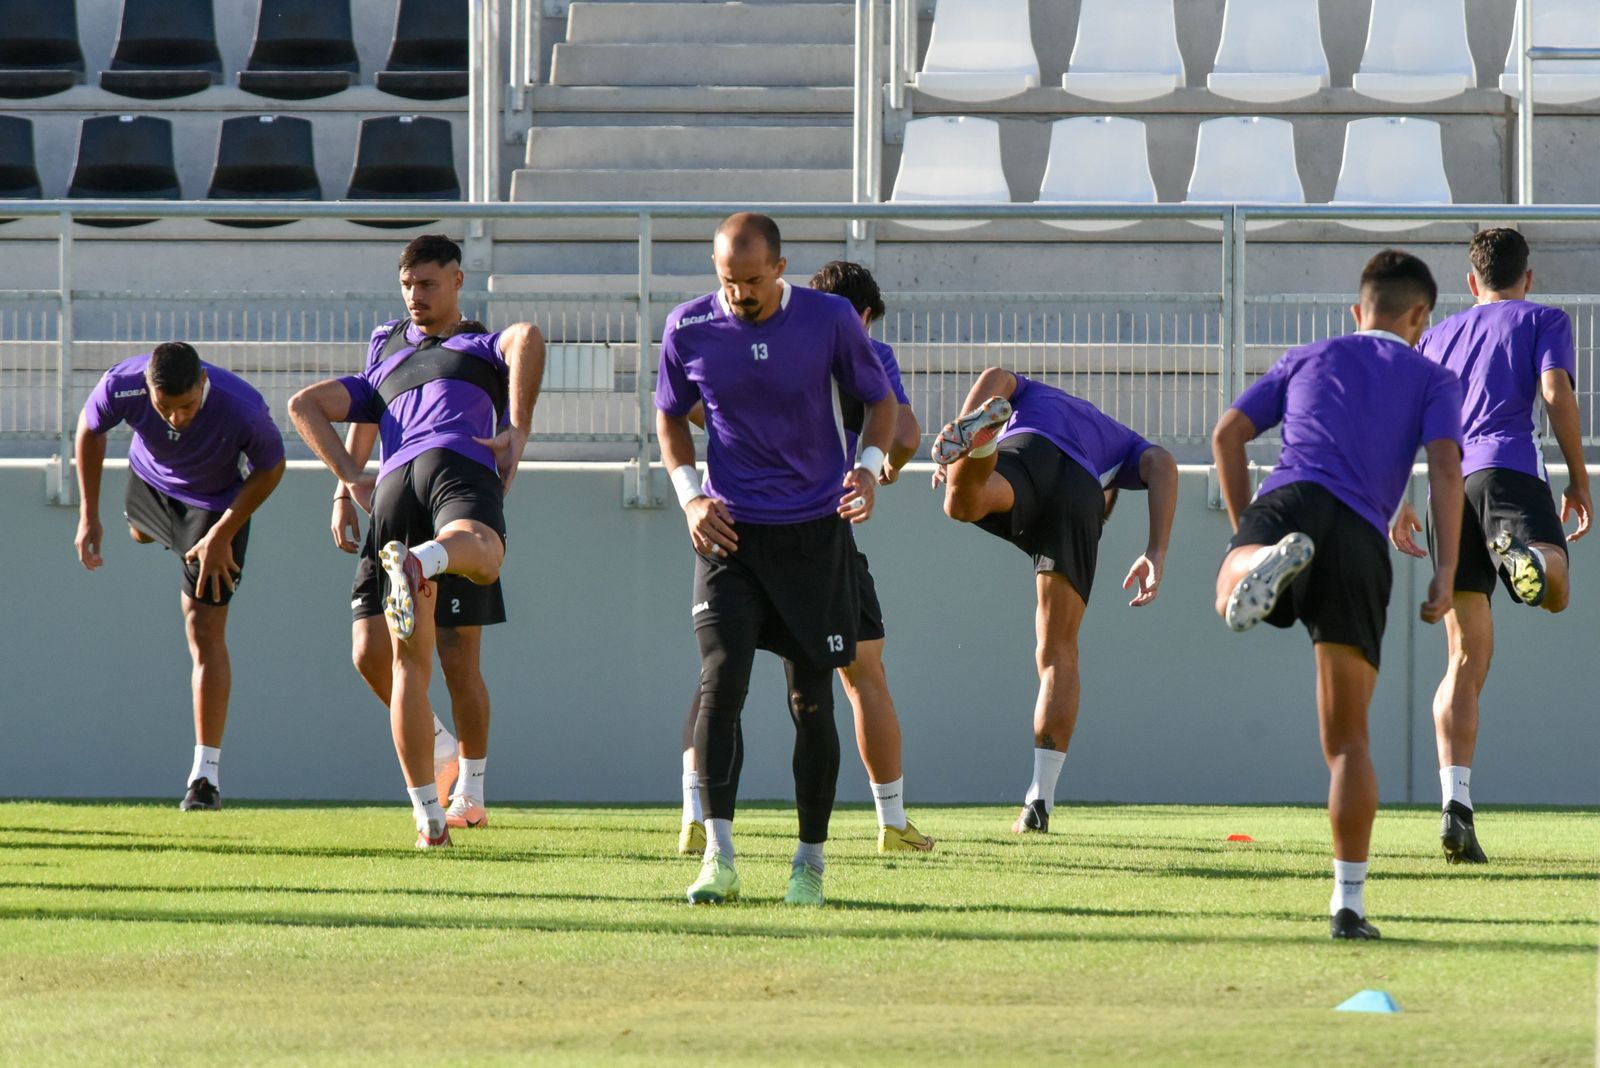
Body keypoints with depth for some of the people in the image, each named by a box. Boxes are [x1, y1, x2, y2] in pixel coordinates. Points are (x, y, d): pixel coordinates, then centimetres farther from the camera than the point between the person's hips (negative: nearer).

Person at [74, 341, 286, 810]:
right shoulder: (122, 385, -37)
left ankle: (206, 774, -8)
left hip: (217, 502, -4)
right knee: (143, 533, 38)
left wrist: (223, 534, -20)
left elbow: (270, 469, -20)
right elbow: (90, 429, -11)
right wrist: (89, 516, -9)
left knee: (205, 631, -11)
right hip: (151, 481, 4)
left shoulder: (243, 409, -43)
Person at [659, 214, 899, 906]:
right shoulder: (689, 329, -5)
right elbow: (670, 415, 12)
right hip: (729, 532, 0)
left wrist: (868, 468, -12)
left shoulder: (830, 320, -8)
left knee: (811, 699, 3)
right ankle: (718, 858, -16)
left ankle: (810, 862, 15)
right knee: (721, 681, -16)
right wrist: (689, 494, -3)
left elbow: (879, 401, 7)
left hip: (815, 532, 0)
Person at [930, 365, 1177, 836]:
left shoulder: (1030, 394, 42)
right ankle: (1039, 802, 6)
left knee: (965, 501, -37)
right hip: (1083, 492, 2)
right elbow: (1162, 465, 19)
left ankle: (978, 439, -70)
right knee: (1058, 653, 9)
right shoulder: (1119, 443, 43)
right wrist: (1156, 553, 6)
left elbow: (995, 378, 16)